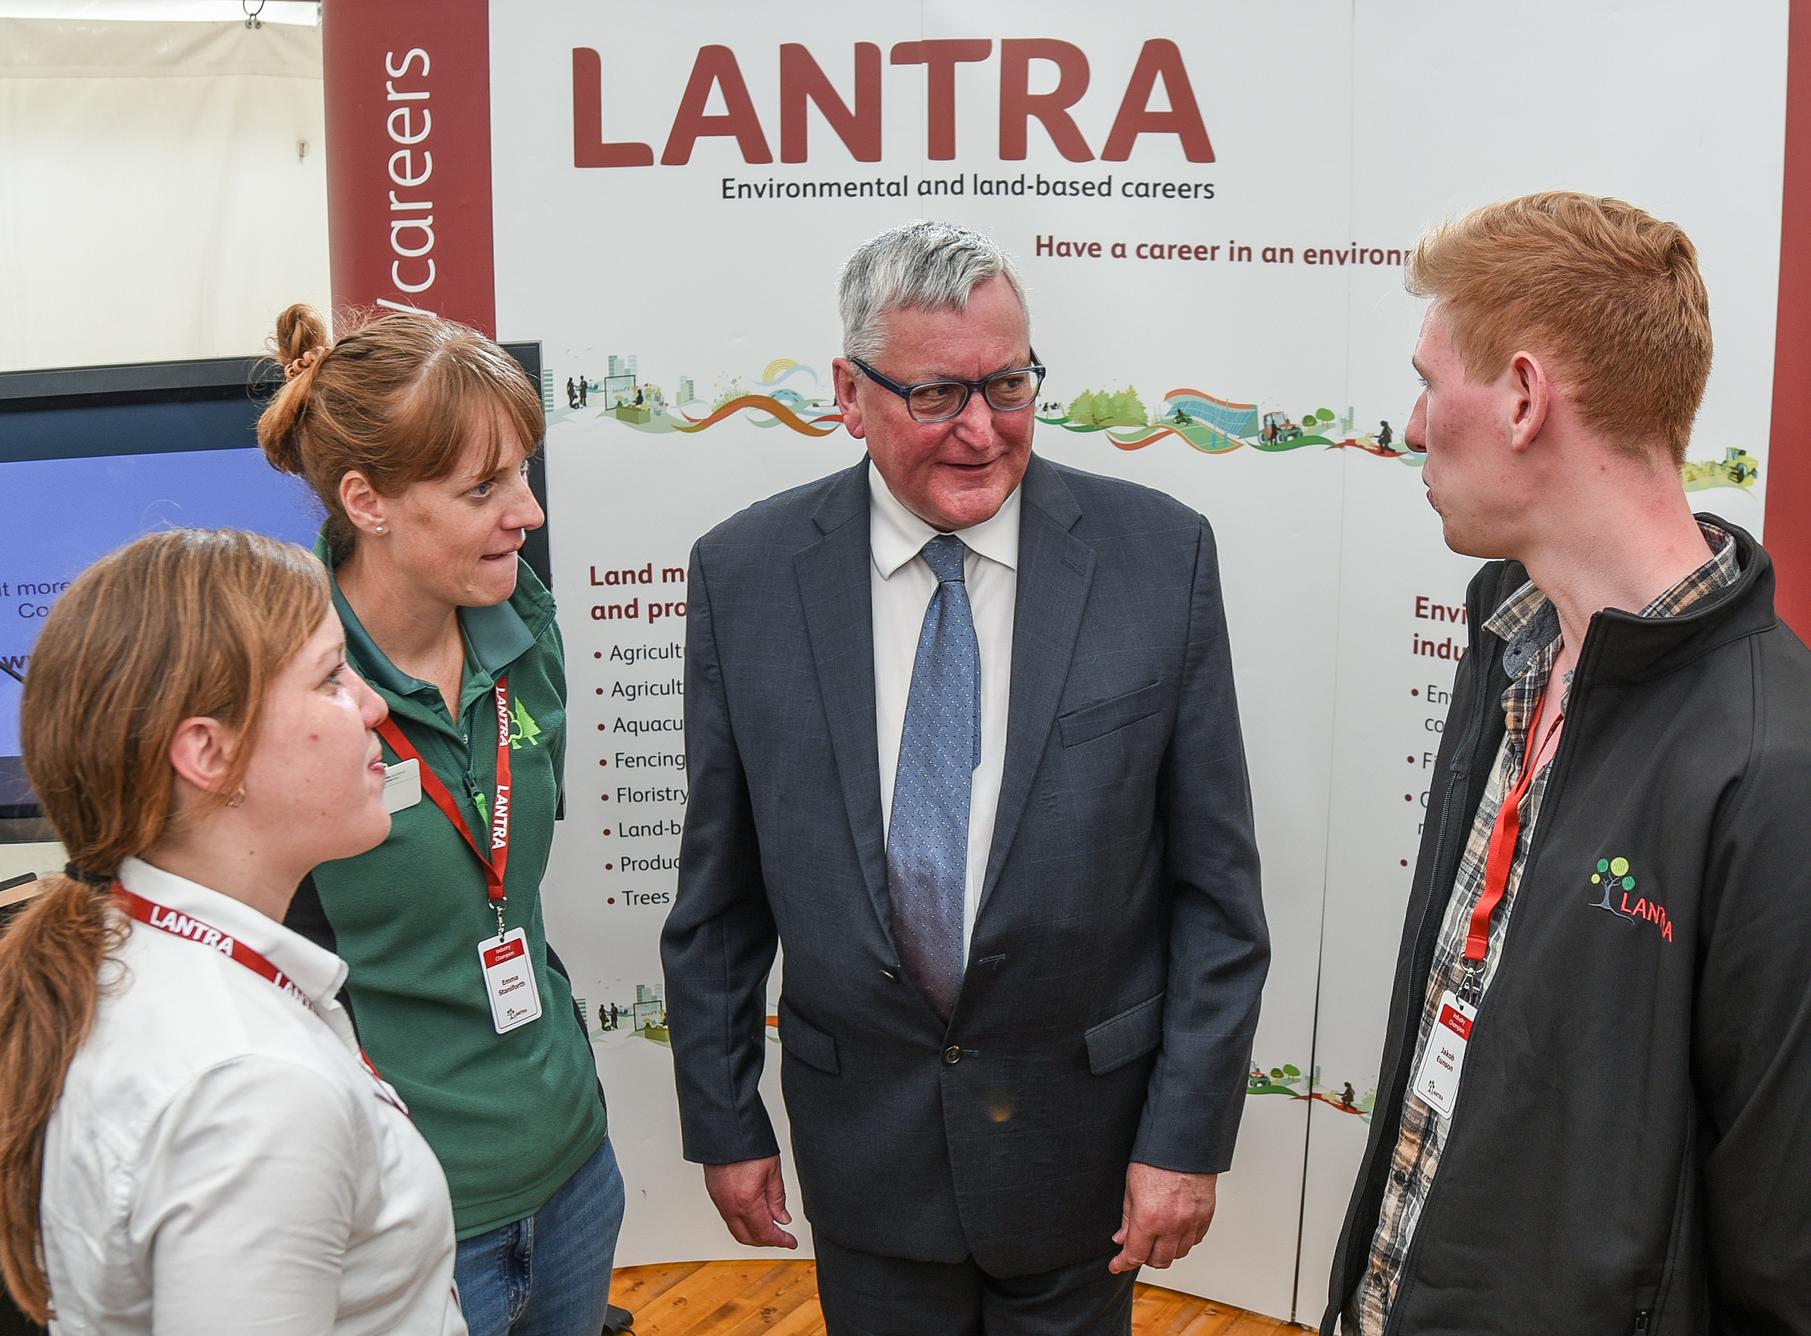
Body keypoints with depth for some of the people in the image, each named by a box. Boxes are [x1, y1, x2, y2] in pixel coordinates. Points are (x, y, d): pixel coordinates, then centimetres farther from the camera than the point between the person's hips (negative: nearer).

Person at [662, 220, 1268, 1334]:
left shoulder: (1160, 555, -11)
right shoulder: (745, 574, -7)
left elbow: (1216, 879, -6)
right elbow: (719, 893, 0)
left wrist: (1190, 1132, -7)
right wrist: (725, 1124, 3)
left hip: (1082, 1120, 0)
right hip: (864, 1129, 1)